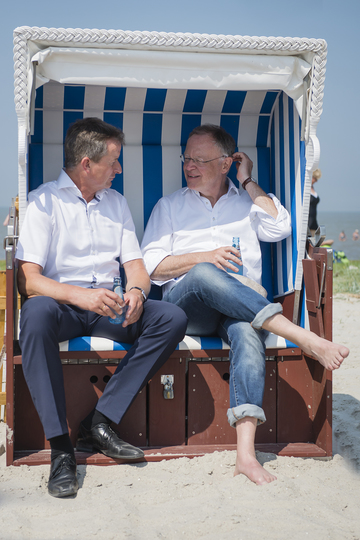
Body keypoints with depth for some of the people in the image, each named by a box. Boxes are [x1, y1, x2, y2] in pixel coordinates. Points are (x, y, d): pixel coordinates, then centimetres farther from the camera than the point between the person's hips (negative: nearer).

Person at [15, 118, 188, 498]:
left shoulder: (116, 203, 17)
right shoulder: (44, 202, -1)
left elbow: (135, 264, 13)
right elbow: (28, 280, -11)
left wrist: (136, 290, -12)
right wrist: (79, 295, -29)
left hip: (108, 309, 5)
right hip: (62, 307, -4)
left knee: (173, 318, -21)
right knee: (36, 313, -39)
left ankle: (99, 423, -21)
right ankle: (60, 447, -35)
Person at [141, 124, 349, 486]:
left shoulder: (247, 203, 24)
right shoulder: (170, 206, 22)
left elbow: (279, 229, 2)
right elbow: (151, 265, 11)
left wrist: (248, 183, 9)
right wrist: (202, 258, -4)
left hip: (242, 306, 1)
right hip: (185, 304, 0)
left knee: (248, 331, -37)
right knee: (204, 275, -37)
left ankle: (246, 453, -45)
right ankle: (304, 338, -42)